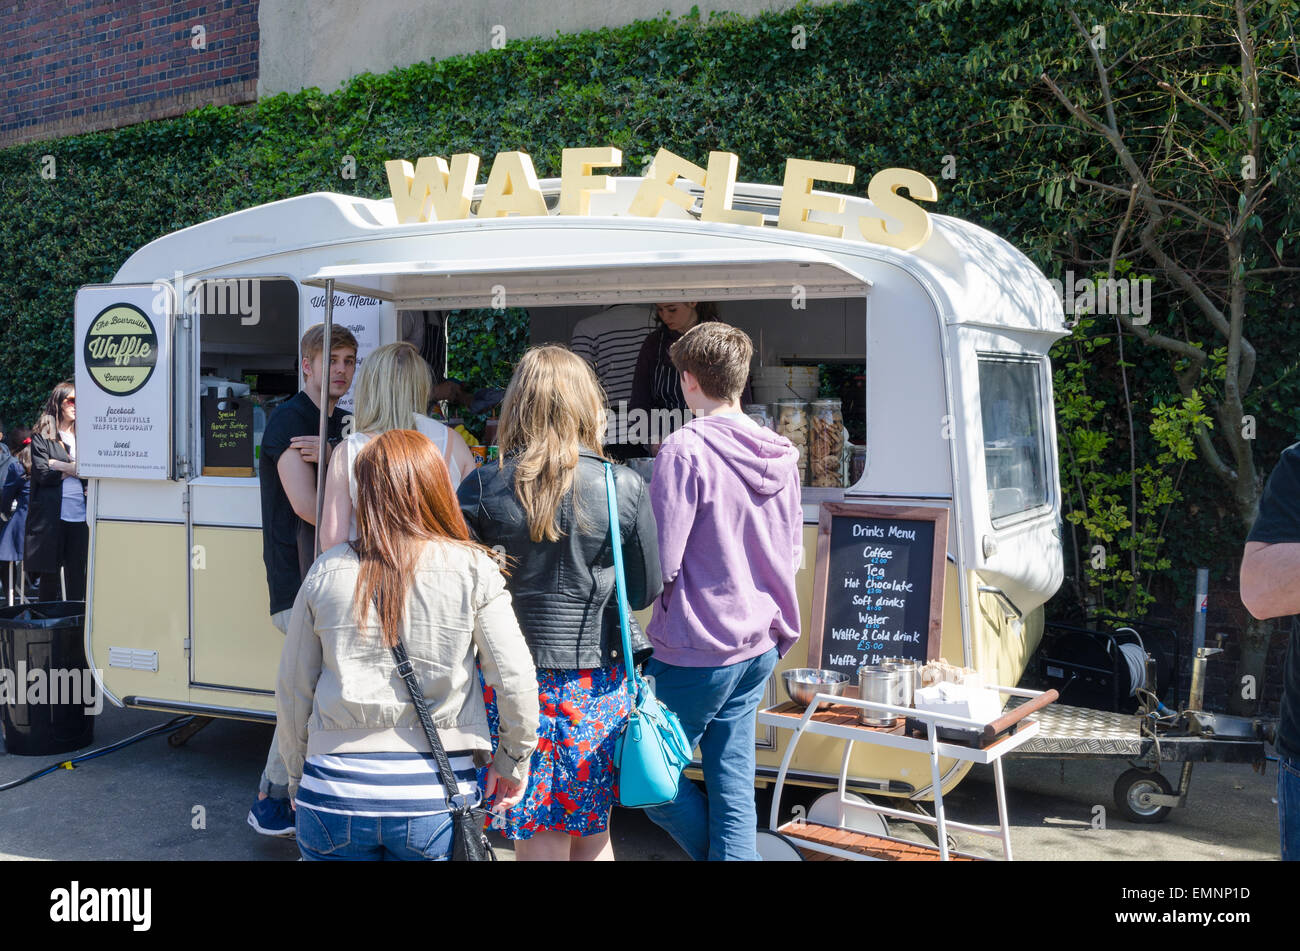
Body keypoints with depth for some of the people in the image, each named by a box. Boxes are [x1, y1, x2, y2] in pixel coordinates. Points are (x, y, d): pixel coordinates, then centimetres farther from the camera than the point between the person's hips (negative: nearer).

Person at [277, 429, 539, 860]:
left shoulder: (326, 571, -1)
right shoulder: (472, 569, -6)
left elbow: (291, 691, 5)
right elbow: (515, 681, -8)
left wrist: (298, 777, 19)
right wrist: (513, 761, 9)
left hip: (336, 792, 1)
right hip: (434, 796, -1)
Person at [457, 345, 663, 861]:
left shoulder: (483, 487, -8)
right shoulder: (626, 488, -8)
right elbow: (646, 590, 2)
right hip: (597, 683, 1)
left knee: (540, 840, 10)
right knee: (593, 834, 20)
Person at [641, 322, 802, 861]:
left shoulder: (685, 449, -16)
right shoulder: (779, 454, 7)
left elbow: (660, 560, -19)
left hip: (699, 648, -7)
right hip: (761, 643, 8)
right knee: (733, 780, 13)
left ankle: (716, 850, 18)